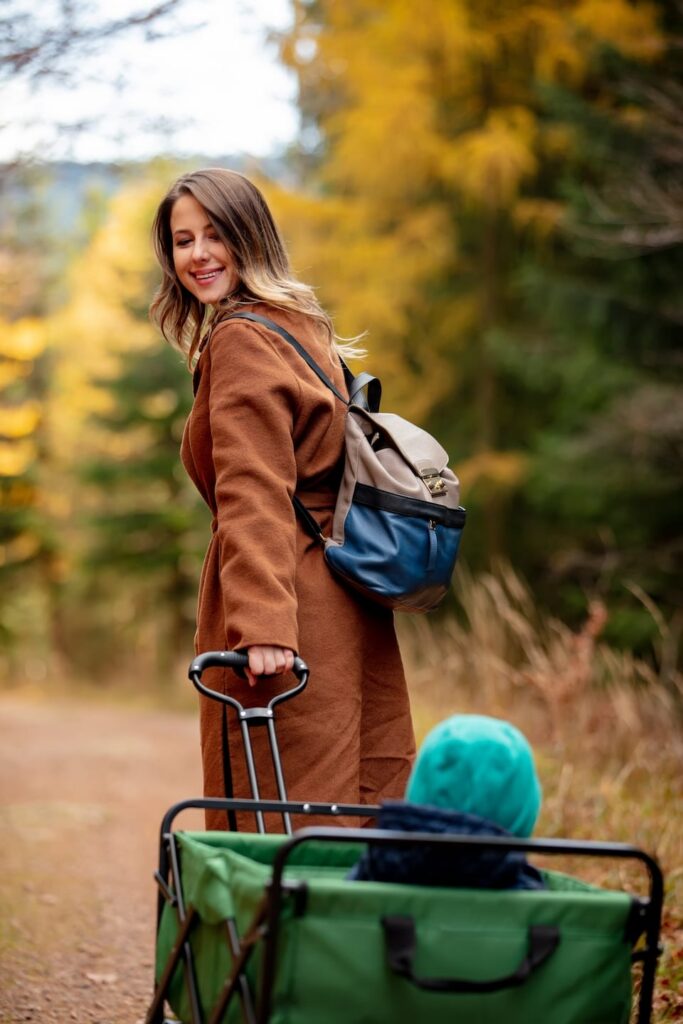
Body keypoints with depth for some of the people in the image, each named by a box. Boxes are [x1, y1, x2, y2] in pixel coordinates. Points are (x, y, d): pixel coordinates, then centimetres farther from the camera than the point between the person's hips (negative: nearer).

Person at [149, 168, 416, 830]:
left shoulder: (240, 339, -10)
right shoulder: (300, 324, 18)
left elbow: (254, 495, -20)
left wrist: (261, 626, -27)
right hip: (351, 620, 9)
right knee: (358, 810, 11)